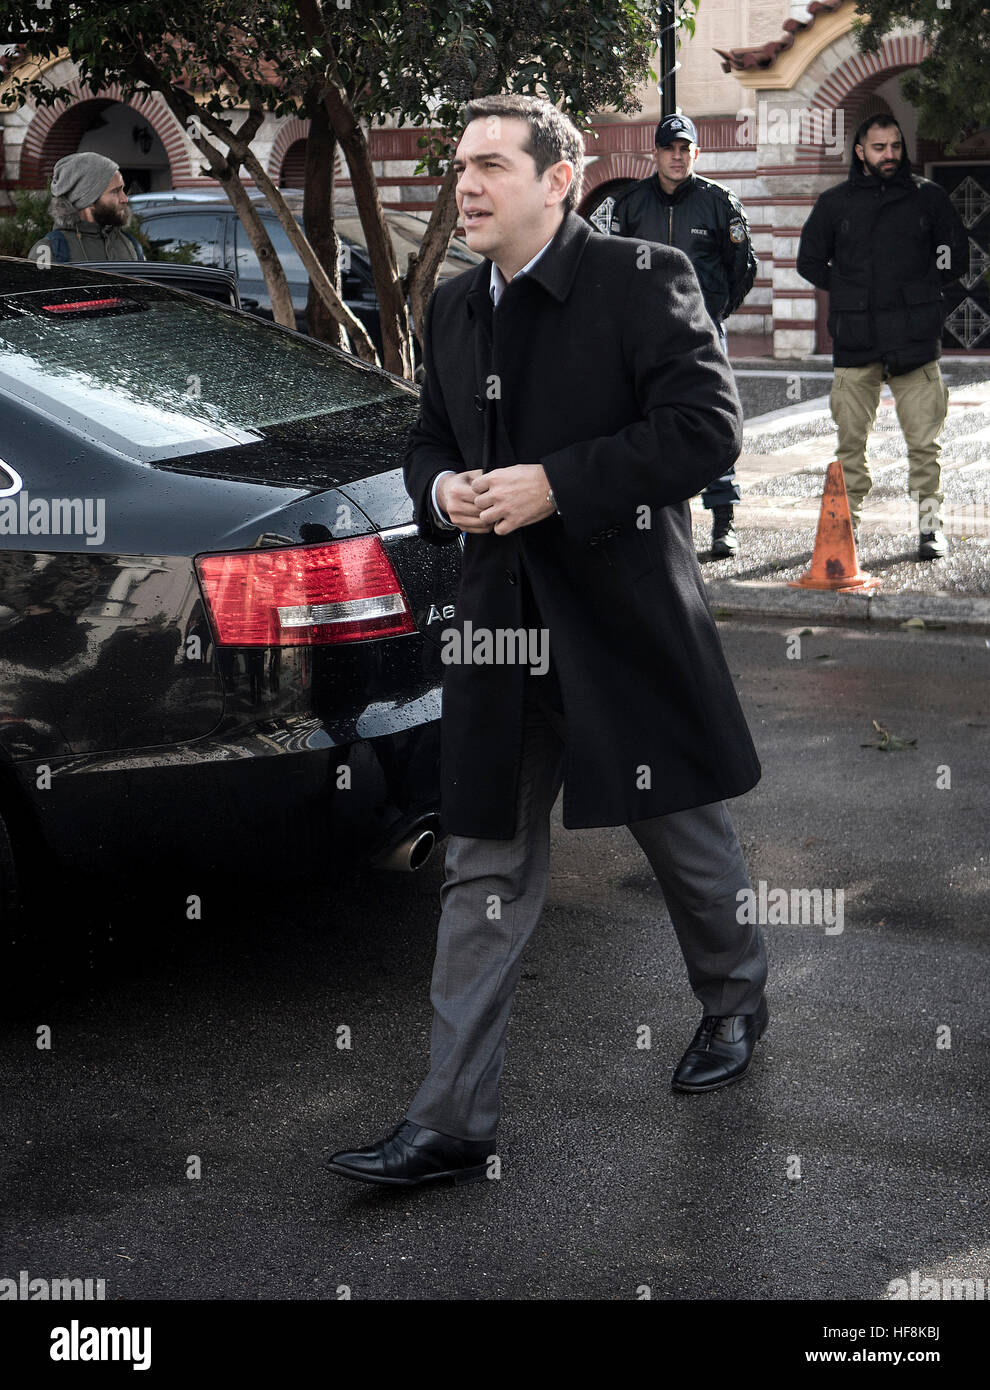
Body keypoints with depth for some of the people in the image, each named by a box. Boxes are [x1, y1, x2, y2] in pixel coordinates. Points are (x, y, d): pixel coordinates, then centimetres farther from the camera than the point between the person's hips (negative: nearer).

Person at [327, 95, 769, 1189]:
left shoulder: (644, 279, -9)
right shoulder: (452, 309, 11)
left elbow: (706, 424, -17)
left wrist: (557, 484, -21)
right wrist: (441, 489, -2)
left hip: (627, 618, -5)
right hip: (500, 625, 5)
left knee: (685, 836, 15)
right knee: (485, 873, 4)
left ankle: (735, 1000, 43)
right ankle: (450, 1123, 6)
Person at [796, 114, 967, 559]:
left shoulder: (927, 197, 8)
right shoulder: (835, 202, 9)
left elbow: (955, 254, 15)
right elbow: (809, 261, 17)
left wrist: (918, 289, 8)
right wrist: (848, 291, 8)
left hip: (915, 339, -1)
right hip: (854, 339, 1)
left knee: (924, 442, -4)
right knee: (850, 441, 4)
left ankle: (930, 525, 2)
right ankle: (847, 520, 14)